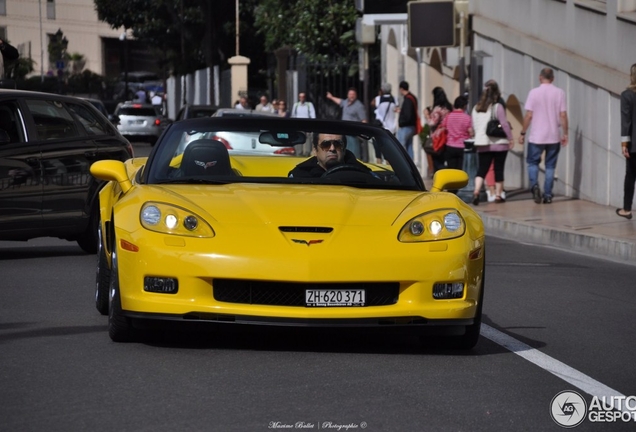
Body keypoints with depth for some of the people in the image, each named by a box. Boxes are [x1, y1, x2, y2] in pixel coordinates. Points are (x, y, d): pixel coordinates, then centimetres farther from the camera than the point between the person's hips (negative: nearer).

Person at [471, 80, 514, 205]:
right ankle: (498, 195, 9)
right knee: (499, 169, 6)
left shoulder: (476, 108, 6)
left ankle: (476, 191, -20)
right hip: (499, 143, -4)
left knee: (482, 169, 2)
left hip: (482, 144, 4)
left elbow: (473, 125, 12)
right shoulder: (497, 107, -9)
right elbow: (504, 124, -11)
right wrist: (510, 138, -1)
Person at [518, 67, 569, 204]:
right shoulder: (559, 93, -1)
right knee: (550, 165, 10)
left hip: (536, 136, -2)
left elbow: (529, 115, -7)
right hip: (554, 136, 2)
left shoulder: (534, 92, -5)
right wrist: (565, 134, 7)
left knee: (533, 162, 12)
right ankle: (547, 195, 8)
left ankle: (534, 184, -13)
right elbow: (563, 115, -2)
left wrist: (522, 133, 2)